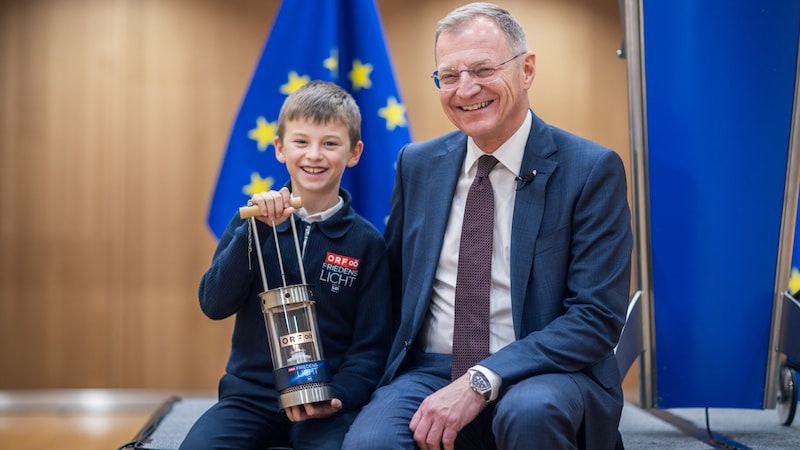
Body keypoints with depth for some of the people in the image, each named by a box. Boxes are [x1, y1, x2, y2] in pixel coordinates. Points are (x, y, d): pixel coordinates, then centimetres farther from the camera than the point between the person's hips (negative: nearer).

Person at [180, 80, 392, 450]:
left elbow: (371, 346, 1)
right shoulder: (254, 222, 6)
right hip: (251, 394, 2)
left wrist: (339, 396, -16)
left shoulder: (366, 242, 0)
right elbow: (214, 305, -5)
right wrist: (255, 229, -15)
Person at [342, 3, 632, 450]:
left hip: (544, 376, -1)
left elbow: (598, 316, -11)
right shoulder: (418, 164, 9)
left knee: (530, 409, -35)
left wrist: (482, 383, -20)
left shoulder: (592, 169, -5)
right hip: (430, 372, 1)